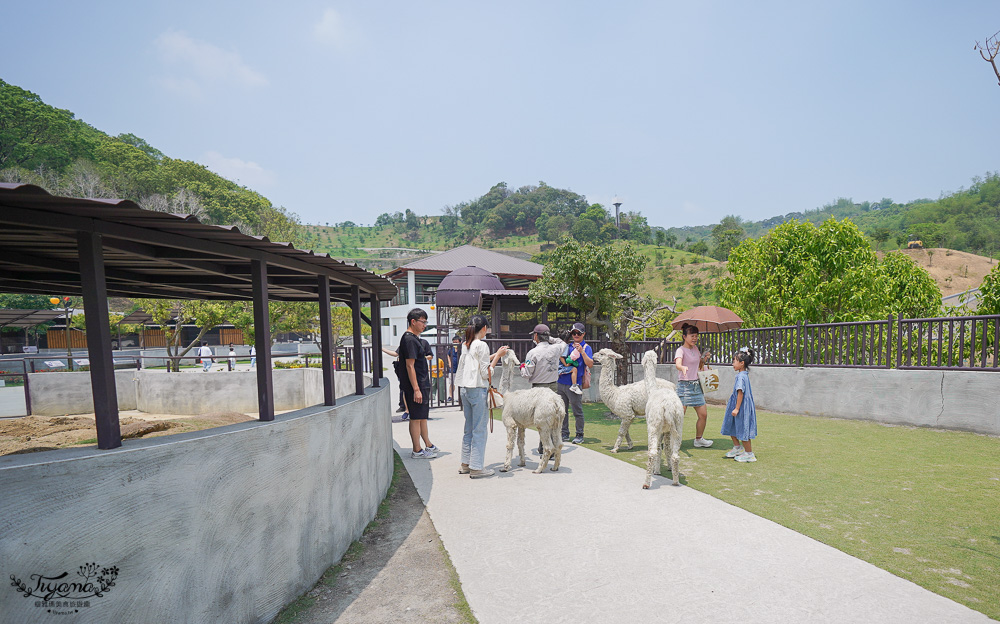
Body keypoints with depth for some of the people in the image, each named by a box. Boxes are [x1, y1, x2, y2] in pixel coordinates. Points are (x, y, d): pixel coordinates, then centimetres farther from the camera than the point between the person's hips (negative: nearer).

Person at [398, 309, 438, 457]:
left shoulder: (414, 338, 15)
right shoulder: (409, 339, -16)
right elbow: (410, 366, -21)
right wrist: (416, 389, -23)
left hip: (422, 384, 10)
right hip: (415, 385, -10)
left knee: (423, 416, 17)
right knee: (416, 418, -1)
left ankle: (428, 445, 28)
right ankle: (417, 451, 7)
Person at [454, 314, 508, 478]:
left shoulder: (465, 345, 11)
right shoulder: (482, 345, -13)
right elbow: (486, 373, -13)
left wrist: (494, 355, 19)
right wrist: (497, 356, -5)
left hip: (464, 389, 8)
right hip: (478, 390, -8)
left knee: (469, 428, 16)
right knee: (479, 429, 0)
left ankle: (466, 463, 24)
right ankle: (476, 468, 6)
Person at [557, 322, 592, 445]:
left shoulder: (586, 347, -1)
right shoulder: (567, 346, 14)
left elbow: (590, 364, -15)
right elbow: (561, 359, 26)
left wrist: (581, 351, -23)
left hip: (574, 384, -6)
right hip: (561, 383, 6)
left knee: (577, 411, 1)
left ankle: (579, 435, 13)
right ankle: (564, 434, 22)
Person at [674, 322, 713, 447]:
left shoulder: (695, 348, 11)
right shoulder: (680, 350, -12)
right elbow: (677, 364, -33)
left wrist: (705, 359, 4)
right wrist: (683, 368, -55)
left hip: (696, 385, 7)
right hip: (684, 385, -7)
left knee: (703, 414, 10)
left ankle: (698, 439, 28)